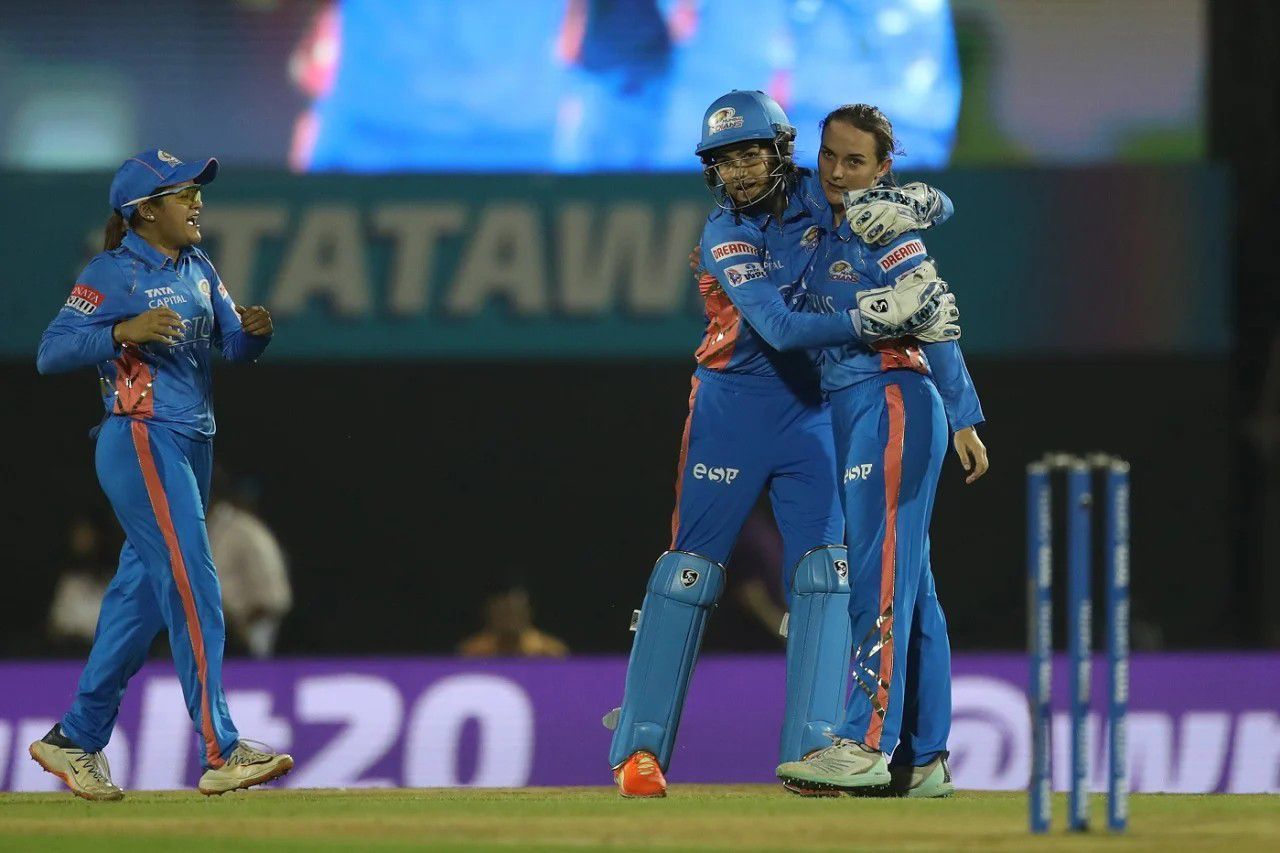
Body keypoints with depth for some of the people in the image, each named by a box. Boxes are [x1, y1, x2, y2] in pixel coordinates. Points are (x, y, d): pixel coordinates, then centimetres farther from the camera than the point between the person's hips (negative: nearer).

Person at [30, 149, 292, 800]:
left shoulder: (198, 270, 15)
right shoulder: (112, 274, -9)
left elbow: (235, 349, 15)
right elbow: (50, 353, -15)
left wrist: (255, 330, -8)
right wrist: (125, 331, -27)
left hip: (192, 444, 9)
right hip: (141, 441, -9)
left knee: (143, 592, 11)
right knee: (193, 586, -15)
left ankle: (75, 740, 21)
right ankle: (220, 752, -20)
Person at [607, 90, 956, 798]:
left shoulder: (818, 199, -1)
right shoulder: (725, 237, -14)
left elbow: (938, 207, 3)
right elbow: (779, 328, -27)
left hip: (810, 413, 4)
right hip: (733, 412, -4)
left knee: (821, 572, -5)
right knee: (690, 571, -4)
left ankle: (811, 749, -6)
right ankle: (640, 748, -3)